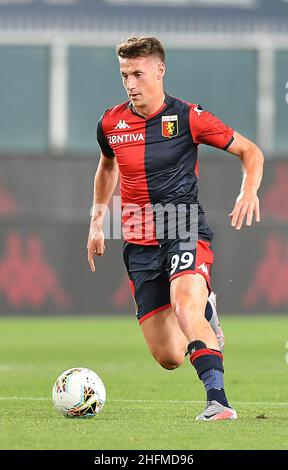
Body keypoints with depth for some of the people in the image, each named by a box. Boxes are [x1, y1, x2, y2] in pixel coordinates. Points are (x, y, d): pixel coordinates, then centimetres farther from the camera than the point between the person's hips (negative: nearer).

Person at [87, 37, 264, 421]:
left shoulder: (188, 117, -7)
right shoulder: (111, 124, 5)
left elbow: (250, 151, 2)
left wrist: (249, 191, -17)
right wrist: (97, 220, 23)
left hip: (185, 233, -4)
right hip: (140, 244, 4)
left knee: (185, 307, -34)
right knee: (169, 358, -1)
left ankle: (218, 401, -38)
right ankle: (203, 308, 34)